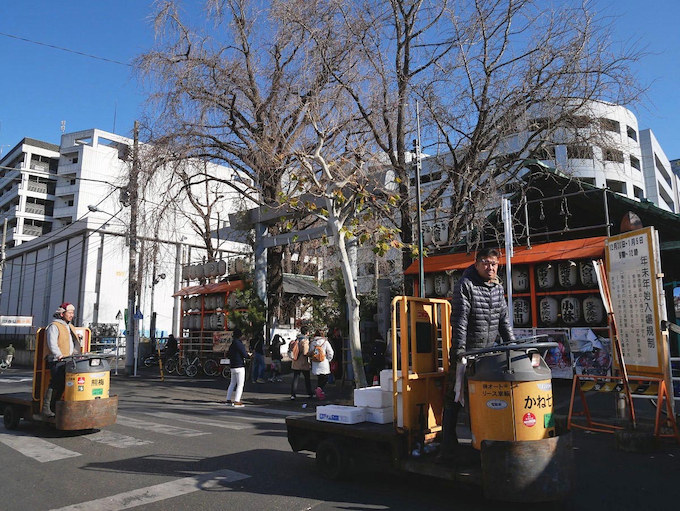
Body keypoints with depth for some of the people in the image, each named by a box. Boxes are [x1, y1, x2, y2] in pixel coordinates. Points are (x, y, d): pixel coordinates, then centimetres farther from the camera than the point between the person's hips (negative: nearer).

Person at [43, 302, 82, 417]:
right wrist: (60, 356, -24)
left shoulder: (71, 327, 24)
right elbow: (52, 344, -13)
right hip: (57, 361, -7)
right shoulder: (54, 326, -1)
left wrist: (77, 355, 13)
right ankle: (46, 408, -12)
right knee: (57, 382, -17)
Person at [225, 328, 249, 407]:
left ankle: (228, 400, 21)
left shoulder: (232, 344, 11)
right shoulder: (238, 343, -14)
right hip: (239, 366, -8)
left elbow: (228, 355, 20)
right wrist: (248, 354, 3)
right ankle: (237, 402, -8)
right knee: (240, 384, -4)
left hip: (233, 366, 9)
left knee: (232, 383, 17)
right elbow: (244, 354, -16)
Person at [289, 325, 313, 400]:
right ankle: (310, 393, 18)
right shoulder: (305, 341, -15)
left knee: (295, 378, 7)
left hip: (295, 364, 5)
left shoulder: (296, 340, 4)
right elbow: (305, 353, -20)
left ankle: (292, 394, 3)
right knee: (307, 379, 10)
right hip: (304, 363, -5)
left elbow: (290, 350, 6)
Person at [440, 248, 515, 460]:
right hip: (465, 352, -6)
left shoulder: (498, 287, 12)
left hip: (489, 353, 6)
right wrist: (460, 349, -22)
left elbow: (503, 319, 17)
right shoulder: (465, 285, -9)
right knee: (454, 399, -1)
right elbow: (459, 319, -15)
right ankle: (448, 448, 6)